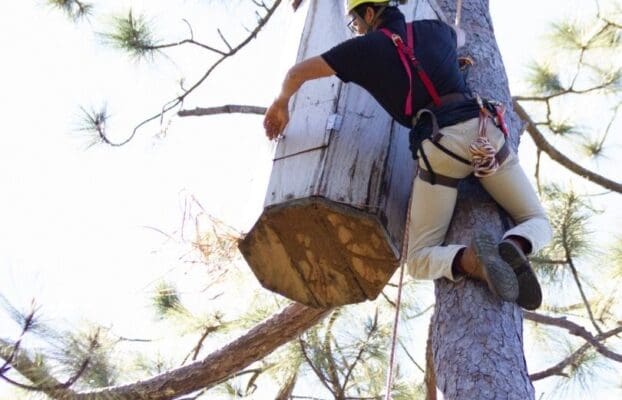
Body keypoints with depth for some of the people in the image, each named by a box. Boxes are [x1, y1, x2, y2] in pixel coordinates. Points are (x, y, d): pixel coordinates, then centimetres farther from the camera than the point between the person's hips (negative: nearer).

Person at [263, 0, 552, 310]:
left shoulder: (366, 46, 13)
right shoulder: (434, 28, 25)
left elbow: (298, 72, 17)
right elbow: (456, 36, 53)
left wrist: (280, 104, 36)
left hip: (440, 147, -3)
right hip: (484, 131, 3)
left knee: (419, 261, 9)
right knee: (538, 224, 18)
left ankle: (470, 259, -27)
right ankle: (514, 248, -21)